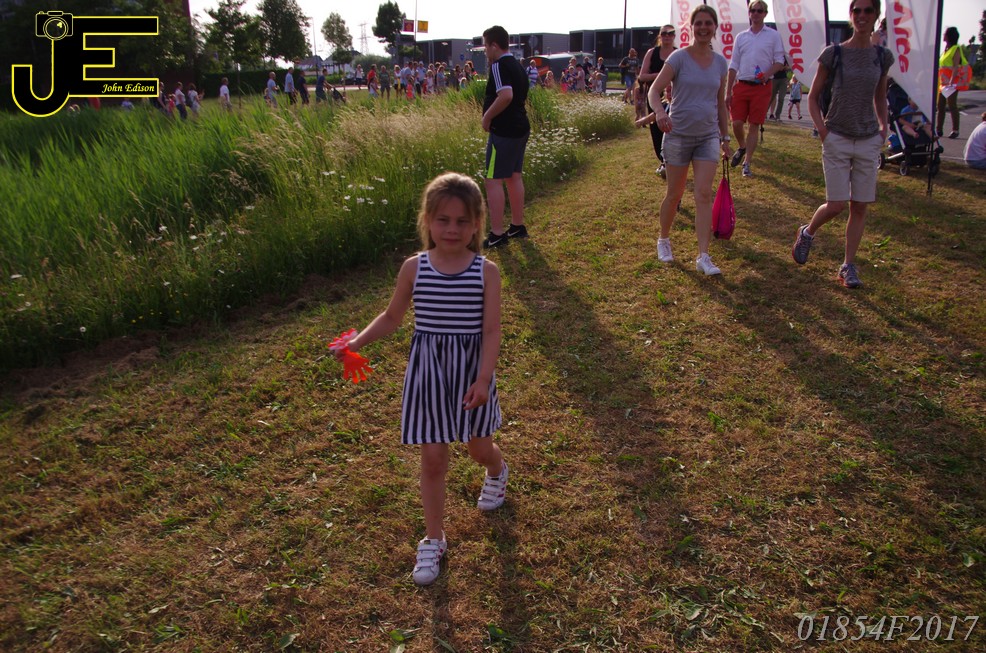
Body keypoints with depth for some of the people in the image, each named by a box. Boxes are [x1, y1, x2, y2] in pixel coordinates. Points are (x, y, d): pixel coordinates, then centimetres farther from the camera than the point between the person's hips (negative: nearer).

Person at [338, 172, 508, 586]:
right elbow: (392, 318, 9)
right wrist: (357, 342, -5)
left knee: (479, 448, 15)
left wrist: (484, 377, -21)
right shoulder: (414, 268, -3)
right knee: (433, 457, 4)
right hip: (427, 370, 1)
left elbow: (491, 330, -10)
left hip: (471, 369, -1)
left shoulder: (486, 272, -7)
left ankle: (497, 472, 55)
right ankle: (434, 540, 21)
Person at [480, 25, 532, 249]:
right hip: (520, 128, 10)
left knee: (494, 181, -6)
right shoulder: (517, 65, 15)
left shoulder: (499, 65, -15)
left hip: (503, 131, -10)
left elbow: (506, 95, -30)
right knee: (514, 177, 17)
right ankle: (517, 226, 26)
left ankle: (497, 234, -5)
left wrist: (487, 117, -19)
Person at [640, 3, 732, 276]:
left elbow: (721, 103, 14)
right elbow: (654, 90, -15)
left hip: (708, 136, 3)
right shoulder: (679, 58, -6)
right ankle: (664, 240, 31)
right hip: (678, 134, -3)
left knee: (704, 195, -6)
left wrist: (725, 138, 15)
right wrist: (659, 110, -36)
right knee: (674, 195, 7)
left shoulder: (720, 63, 6)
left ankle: (703, 257, -6)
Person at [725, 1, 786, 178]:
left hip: (762, 87, -2)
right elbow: (733, 65, 11)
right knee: (736, 123, -4)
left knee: (754, 125, -1)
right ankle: (741, 148, 26)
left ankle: (747, 162, 6)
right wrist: (728, 91, 6)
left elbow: (779, 61, 3)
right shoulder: (741, 37, 11)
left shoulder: (773, 35, 4)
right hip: (741, 85, 2)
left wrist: (767, 74, -17)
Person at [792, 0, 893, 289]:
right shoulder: (833, 54, -3)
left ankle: (848, 266, 14)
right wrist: (822, 130, -6)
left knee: (860, 207, 3)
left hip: (868, 142, 3)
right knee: (836, 205, -6)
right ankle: (806, 233, 26)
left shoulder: (882, 56, 6)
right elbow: (813, 97, 4)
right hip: (837, 139, -3)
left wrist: (883, 127, 7)